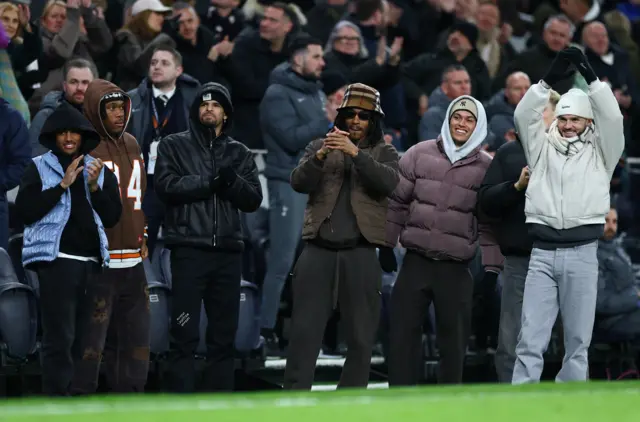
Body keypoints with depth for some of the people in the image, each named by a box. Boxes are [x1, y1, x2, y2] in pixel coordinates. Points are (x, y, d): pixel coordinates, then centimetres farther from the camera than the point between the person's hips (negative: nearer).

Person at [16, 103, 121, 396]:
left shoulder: (100, 171, 13)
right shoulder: (39, 168, 5)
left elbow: (112, 218, 8)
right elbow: (26, 212, -6)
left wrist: (95, 187, -7)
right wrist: (63, 185, -11)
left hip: (92, 262, 4)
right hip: (57, 259, -4)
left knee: (83, 337, 4)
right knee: (59, 337, -11)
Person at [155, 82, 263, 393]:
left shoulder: (238, 153, 15)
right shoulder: (174, 145, 7)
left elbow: (254, 199, 5)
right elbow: (167, 186, -9)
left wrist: (231, 180, -13)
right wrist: (211, 181, -12)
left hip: (228, 252, 4)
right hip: (189, 250, -3)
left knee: (223, 337, 6)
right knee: (184, 336, -6)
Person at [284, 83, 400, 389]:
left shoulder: (384, 153, 11)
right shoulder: (319, 147, 14)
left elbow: (388, 183, -10)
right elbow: (299, 182, -2)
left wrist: (356, 152, -23)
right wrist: (321, 156, -21)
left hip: (360, 253, 0)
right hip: (319, 250, 0)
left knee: (361, 336, 1)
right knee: (304, 332, -5)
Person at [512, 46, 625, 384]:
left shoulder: (599, 152, 10)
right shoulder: (543, 148, 14)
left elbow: (612, 118, -6)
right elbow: (523, 116, 1)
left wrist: (590, 77, -12)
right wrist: (549, 80, -10)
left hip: (582, 252, -1)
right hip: (543, 252, 1)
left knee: (577, 340, 2)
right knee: (530, 340, -4)